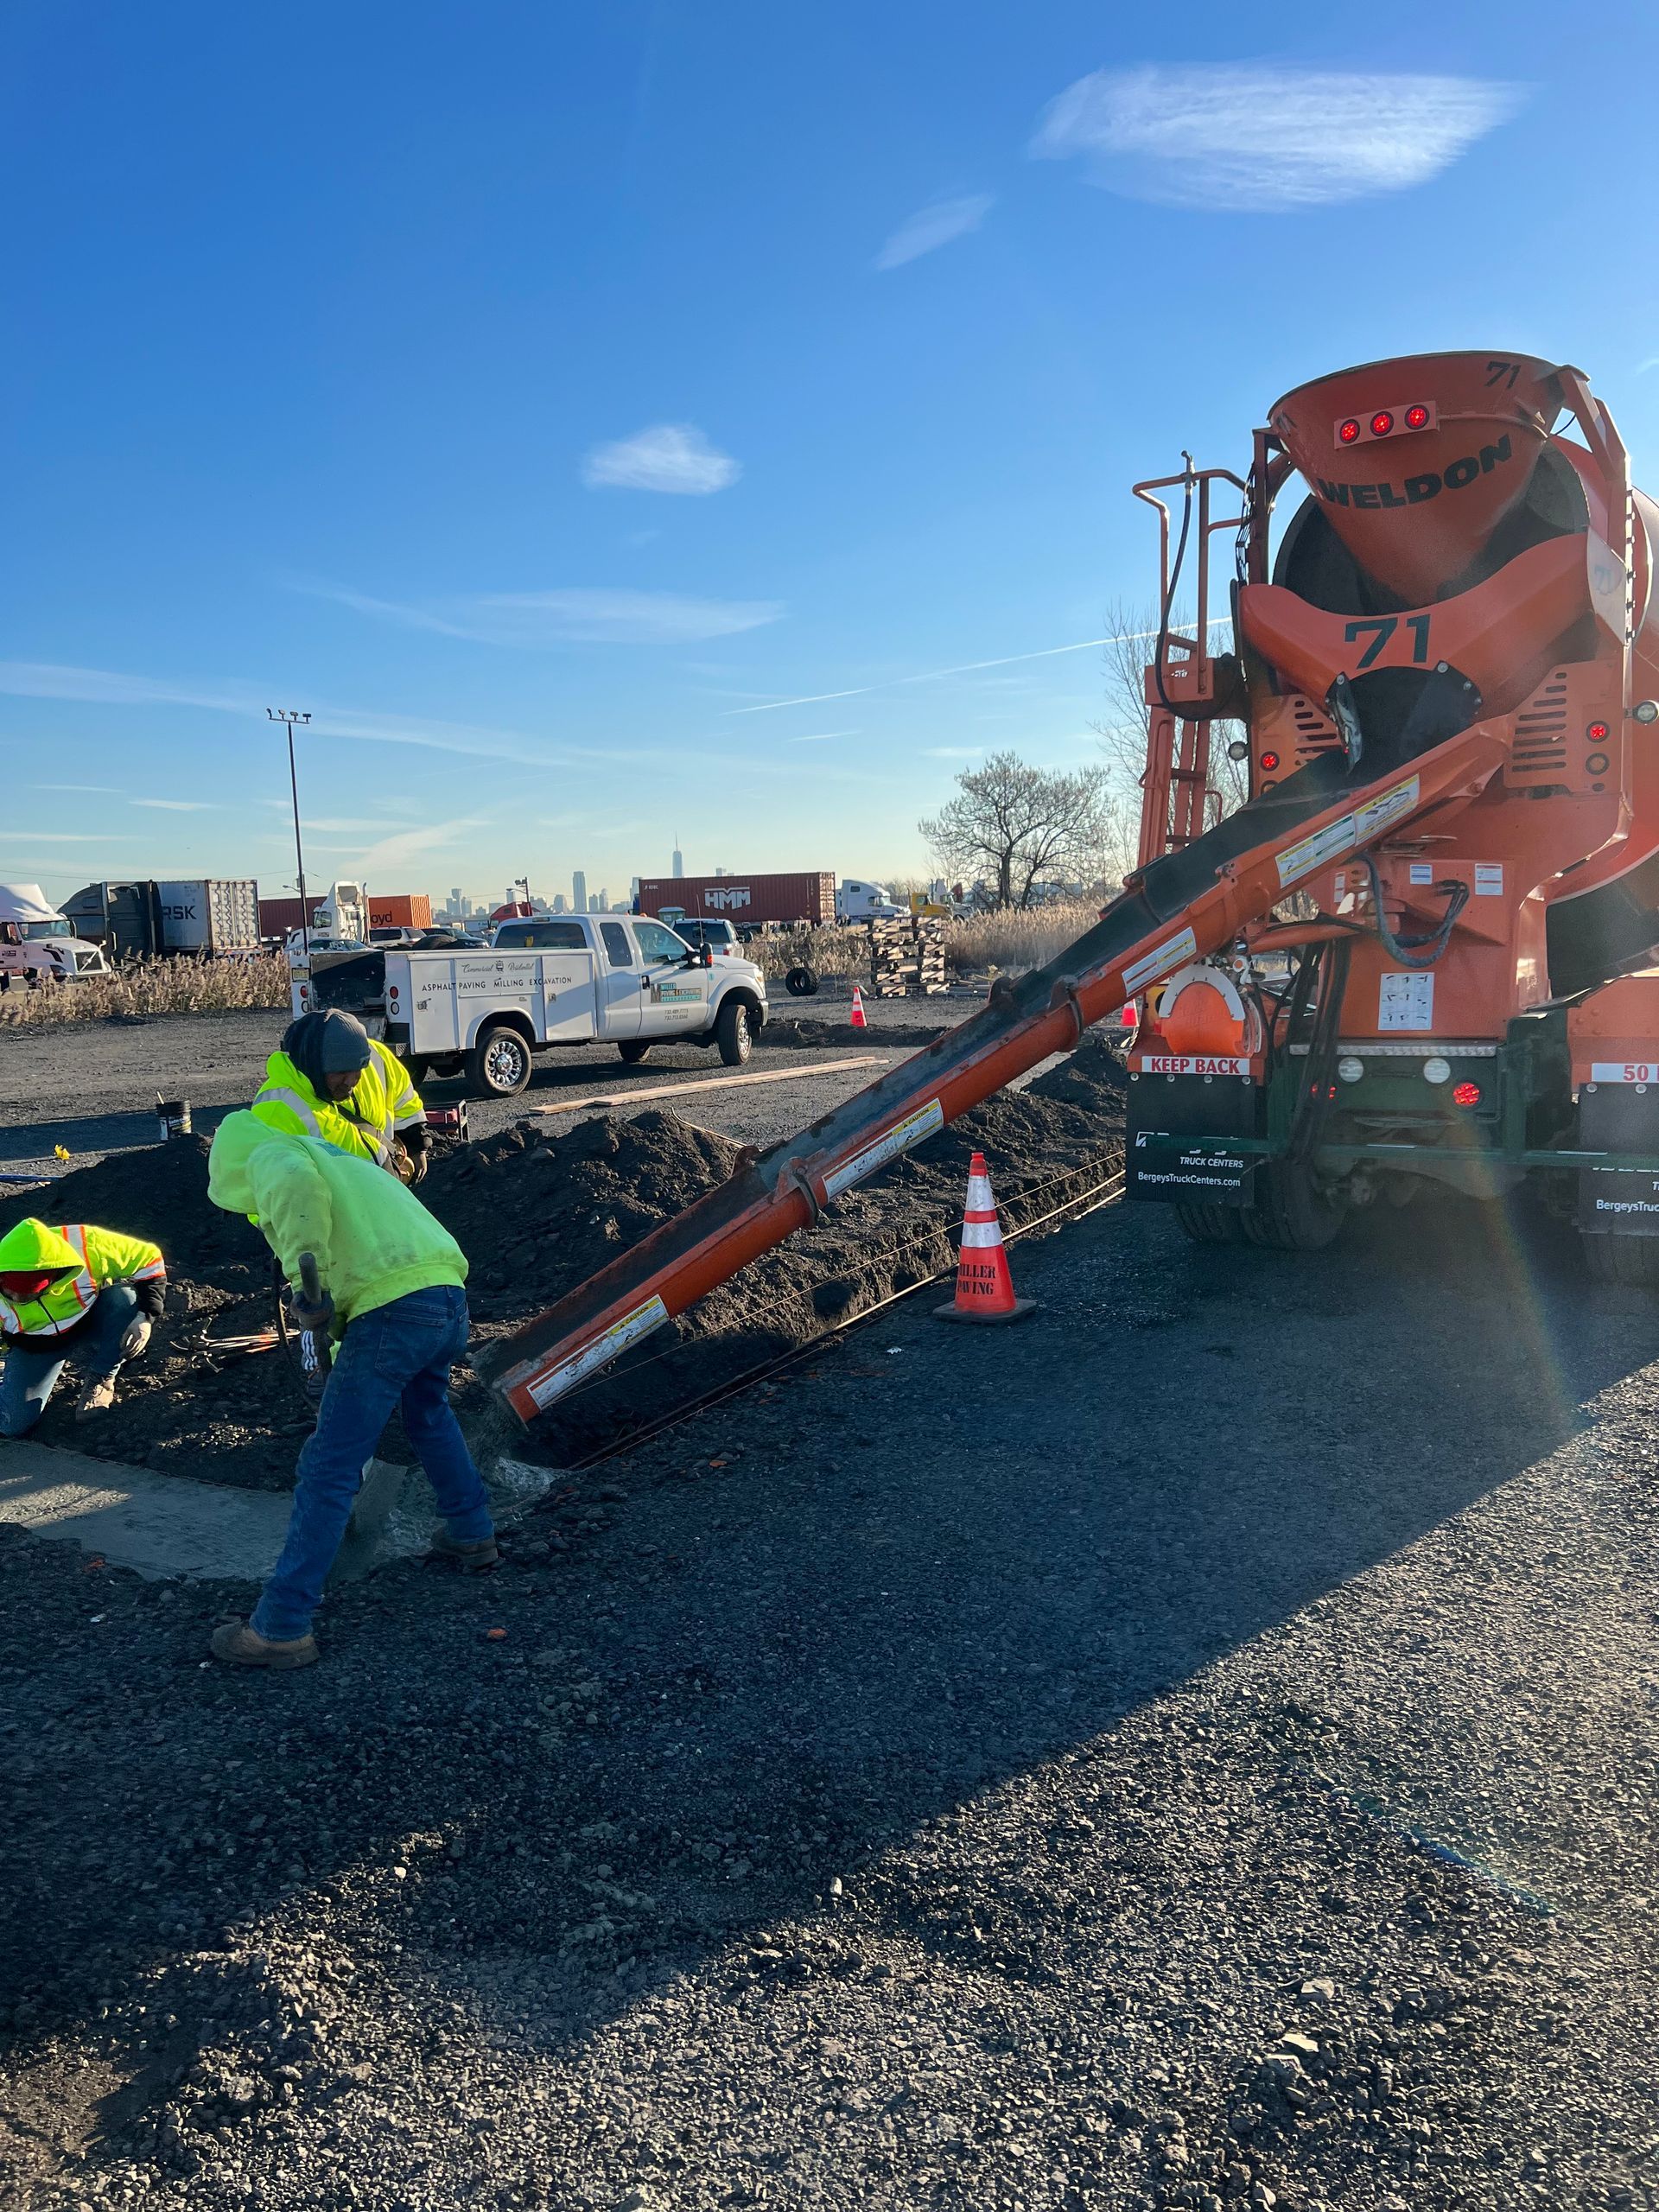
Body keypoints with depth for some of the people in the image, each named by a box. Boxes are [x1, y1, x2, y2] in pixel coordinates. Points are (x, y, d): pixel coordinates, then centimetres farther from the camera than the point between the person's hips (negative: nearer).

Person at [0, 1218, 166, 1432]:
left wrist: (146, 1317, -30)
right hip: (36, 1347, 0)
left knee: (125, 1296, -33)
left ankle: (100, 1382, -15)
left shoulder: (86, 1247, -34)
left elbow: (149, 1260, -20)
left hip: (91, 1326, 0)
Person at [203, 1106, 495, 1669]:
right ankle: (472, 1533, 46)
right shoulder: (339, 1159, 35)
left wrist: (304, 1275, -17)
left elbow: (296, 1184, -19)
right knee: (429, 1412, 36)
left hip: (395, 1306, -8)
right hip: (449, 1293, 8)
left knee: (328, 1469, -1)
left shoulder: (268, 1155, 9)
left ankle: (282, 1629, 6)